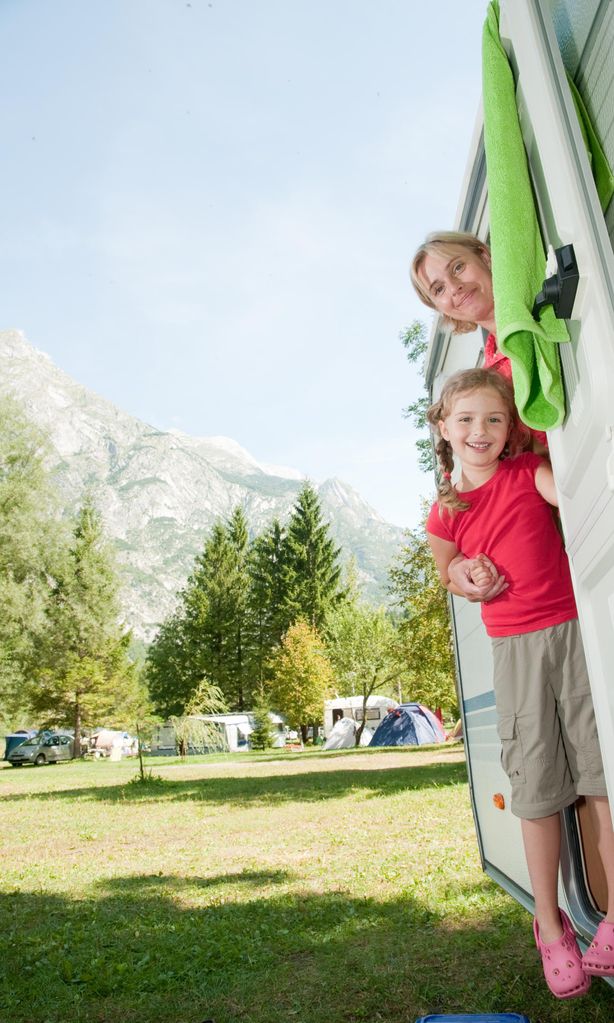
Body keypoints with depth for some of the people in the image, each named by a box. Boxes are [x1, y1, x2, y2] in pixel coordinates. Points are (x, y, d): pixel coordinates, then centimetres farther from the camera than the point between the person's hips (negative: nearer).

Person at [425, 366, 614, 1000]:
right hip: (515, 648, 1)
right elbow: (448, 575, 20)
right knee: (536, 786, 5)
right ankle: (550, 926, 22)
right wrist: (472, 580, 3)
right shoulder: (444, 514, 2)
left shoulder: (529, 473, 0)